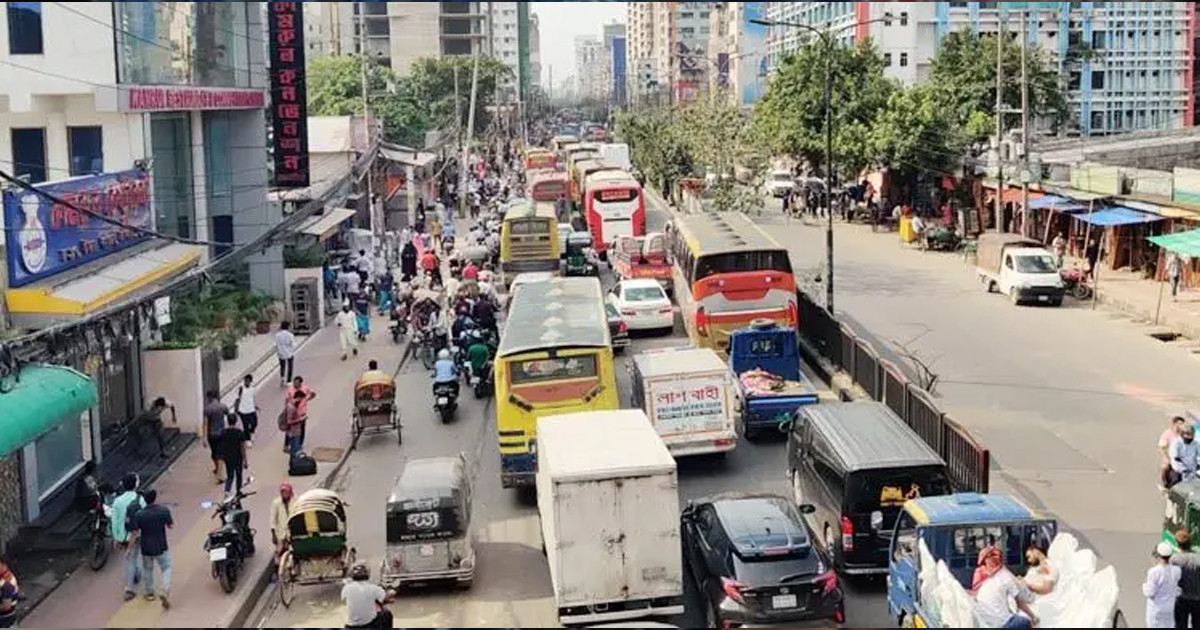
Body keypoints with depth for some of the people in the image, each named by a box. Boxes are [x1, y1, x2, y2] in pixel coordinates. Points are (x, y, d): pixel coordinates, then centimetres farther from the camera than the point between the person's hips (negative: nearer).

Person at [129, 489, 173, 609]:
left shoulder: (139, 514, -15)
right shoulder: (164, 510, -17)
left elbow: (135, 533, -11)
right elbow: (170, 526, -6)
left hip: (146, 548, 1)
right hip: (161, 547, -1)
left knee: (147, 570, 23)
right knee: (166, 569, 14)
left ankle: (150, 593, 37)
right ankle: (165, 591, -6)